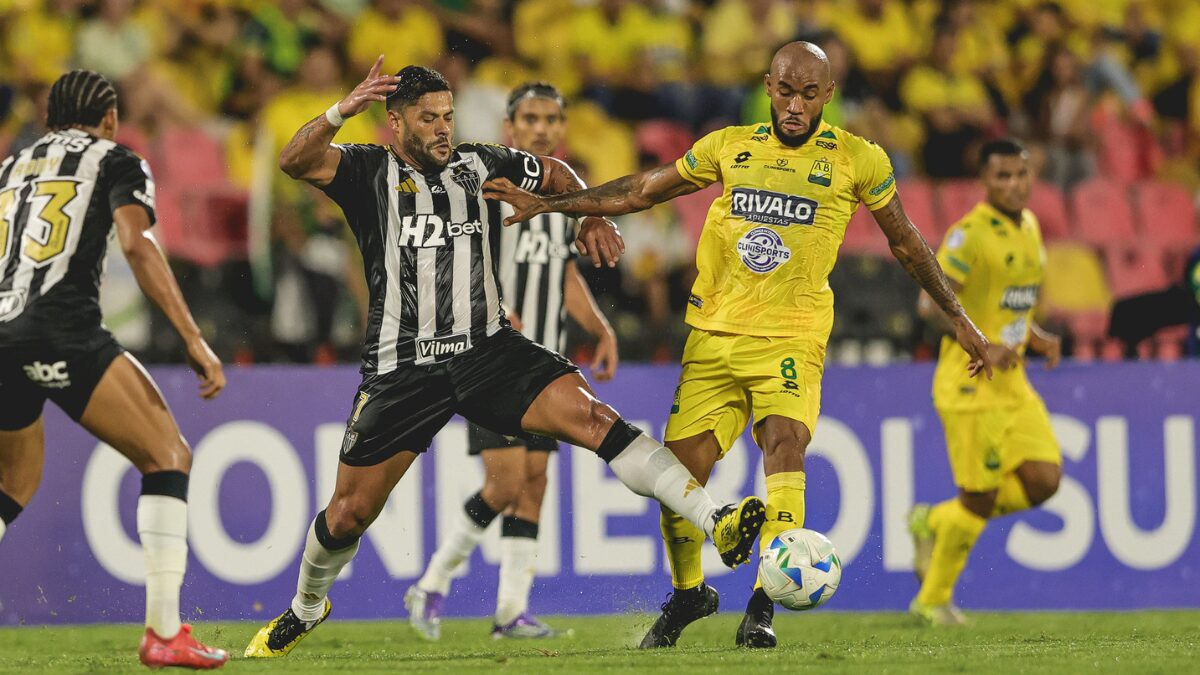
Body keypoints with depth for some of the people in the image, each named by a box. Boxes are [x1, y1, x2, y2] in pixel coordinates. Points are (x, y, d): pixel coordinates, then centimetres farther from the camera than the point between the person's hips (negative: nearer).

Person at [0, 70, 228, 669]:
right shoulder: (116, 162, 12)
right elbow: (135, 244, -5)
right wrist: (194, 339, -10)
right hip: (62, 330, -6)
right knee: (167, 457, 2)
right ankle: (164, 632, -9)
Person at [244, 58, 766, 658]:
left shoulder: (480, 165, 8)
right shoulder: (370, 171, -2)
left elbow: (557, 175, 26)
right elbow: (295, 161, -21)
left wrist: (591, 219, 7)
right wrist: (341, 112, -37)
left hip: (486, 351, 2)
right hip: (402, 368, -1)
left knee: (589, 415, -22)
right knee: (349, 512, 5)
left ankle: (715, 522, -32)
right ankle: (306, 606, 36)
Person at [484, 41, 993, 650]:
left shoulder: (858, 161, 1)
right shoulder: (730, 148, 7)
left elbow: (904, 242, 13)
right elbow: (642, 191, 16)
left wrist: (958, 318, 16)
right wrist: (548, 205, 11)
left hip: (791, 337, -3)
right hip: (714, 334, 3)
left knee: (783, 443, -27)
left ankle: (762, 607, -25)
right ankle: (687, 593, 25)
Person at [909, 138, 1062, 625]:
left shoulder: (1028, 226, 13)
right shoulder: (970, 234, -14)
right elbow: (930, 304, -22)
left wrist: (1036, 338, 8)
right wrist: (983, 346, -30)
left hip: (1012, 380, 8)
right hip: (970, 384, -8)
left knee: (1043, 481, -2)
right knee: (980, 498, -6)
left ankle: (935, 522, 17)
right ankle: (933, 600, 12)